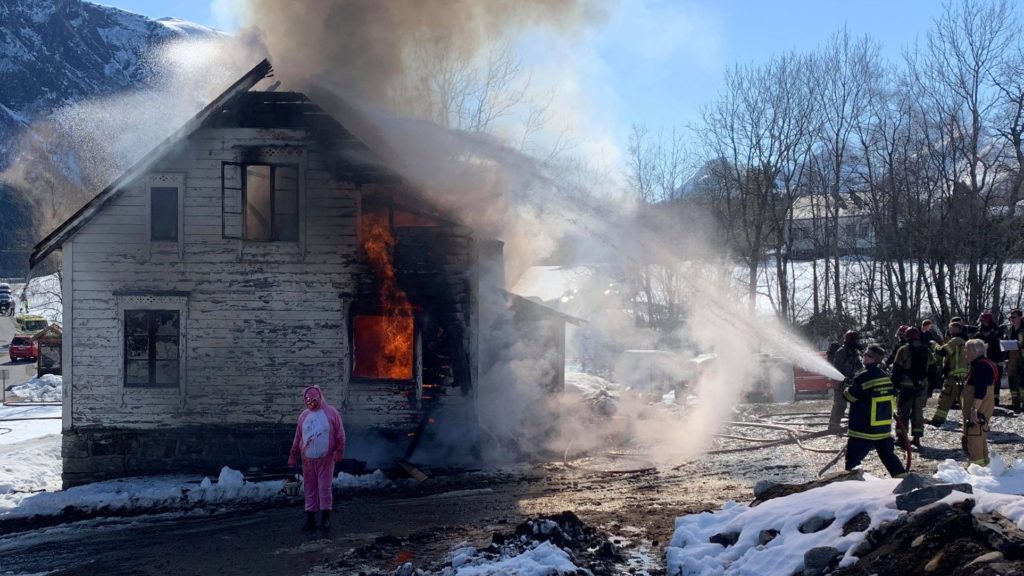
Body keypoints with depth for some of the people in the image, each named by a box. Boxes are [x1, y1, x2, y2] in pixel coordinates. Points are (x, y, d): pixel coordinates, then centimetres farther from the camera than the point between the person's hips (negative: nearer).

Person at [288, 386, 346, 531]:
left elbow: (340, 434, -3)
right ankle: (310, 519, 10)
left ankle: (325, 518, 6)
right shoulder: (304, 415, 9)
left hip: (325, 459, -3)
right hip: (308, 459, 3)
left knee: (325, 487, -2)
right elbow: (298, 437, 13)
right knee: (310, 489, 5)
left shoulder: (331, 413, -2)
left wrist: (339, 451, -9)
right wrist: (293, 455, 12)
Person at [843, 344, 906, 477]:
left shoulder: (863, 377, -17)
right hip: (884, 429, 7)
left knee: (852, 459, -2)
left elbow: (851, 396, -7)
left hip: (863, 430, -7)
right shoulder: (886, 377, 7)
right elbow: (892, 401, 15)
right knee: (889, 456, 16)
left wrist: (846, 390, 13)